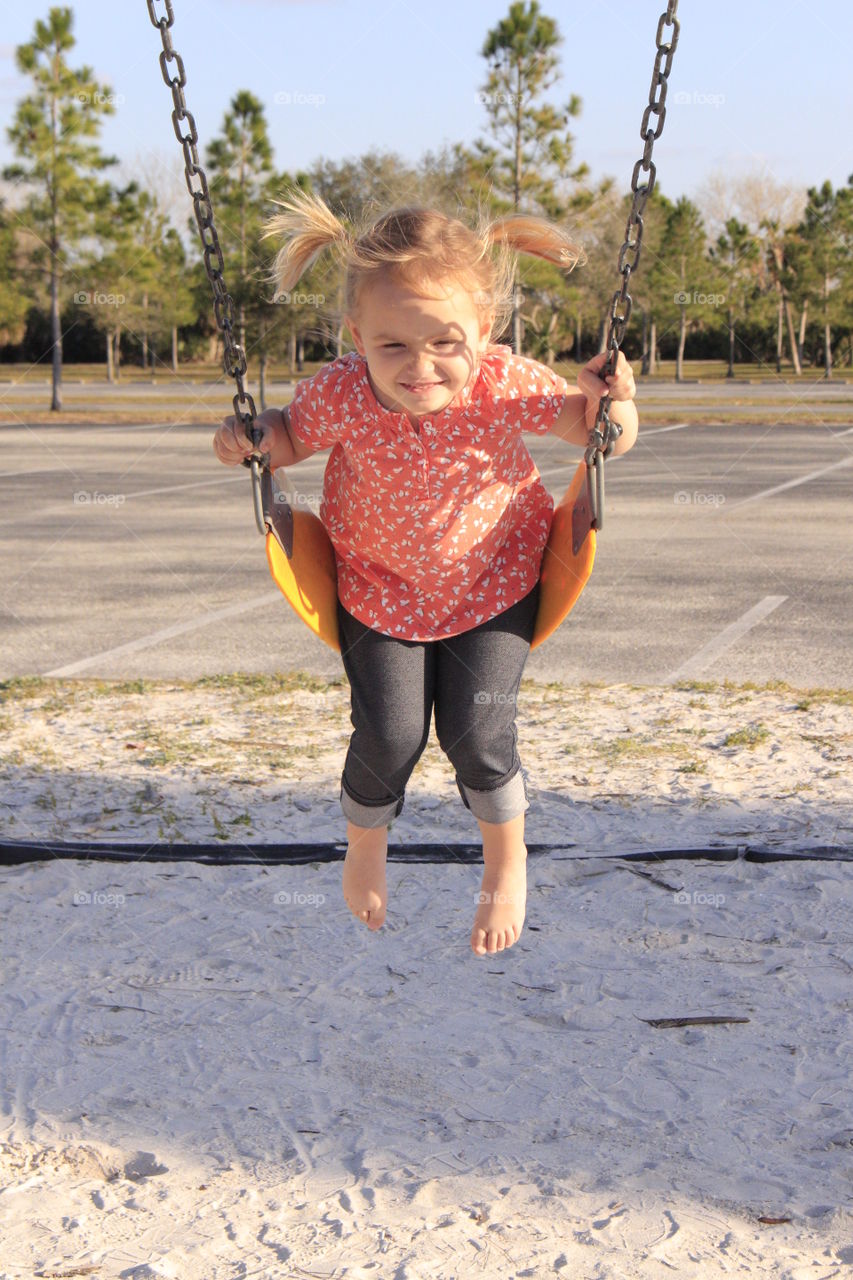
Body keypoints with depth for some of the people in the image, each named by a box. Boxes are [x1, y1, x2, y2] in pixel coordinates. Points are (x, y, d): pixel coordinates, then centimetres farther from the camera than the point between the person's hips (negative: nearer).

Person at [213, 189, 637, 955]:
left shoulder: (506, 387, -26)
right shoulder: (340, 393, -25)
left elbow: (599, 432, -14)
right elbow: (292, 436, -3)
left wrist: (608, 403, -37)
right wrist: (251, 437, -25)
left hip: (493, 581, 0)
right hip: (380, 585, 1)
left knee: (477, 729, -7)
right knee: (390, 734, -4)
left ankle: (507, 860, 25)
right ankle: (365, 846, 33)